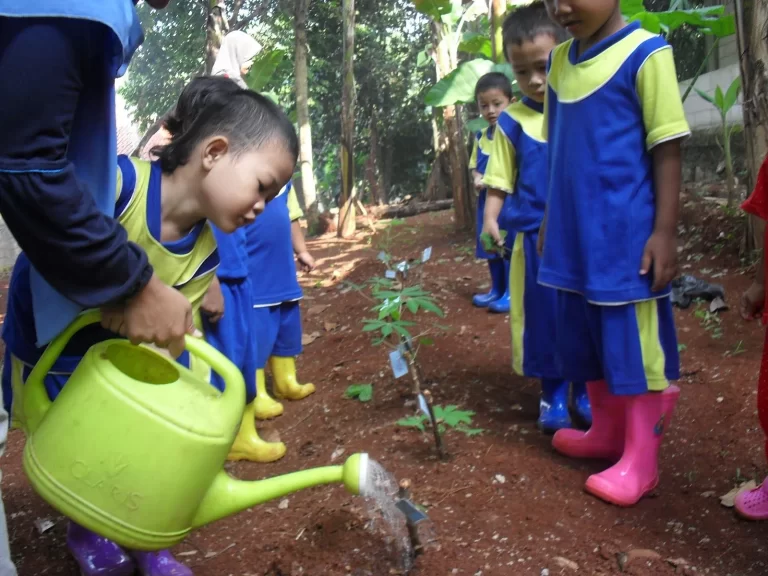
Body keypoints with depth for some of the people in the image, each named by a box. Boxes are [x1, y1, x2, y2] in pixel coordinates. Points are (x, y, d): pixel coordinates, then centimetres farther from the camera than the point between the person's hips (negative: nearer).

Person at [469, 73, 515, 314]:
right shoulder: (480, 136, 9)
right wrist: (477, 179, -3)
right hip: (486, 200, 7)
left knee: (509, 246, -2)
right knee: (490, 247, 15)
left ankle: (511, 293, 9)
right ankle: (497, 290, 30)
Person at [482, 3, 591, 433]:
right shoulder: (513, 121, -2)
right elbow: (500, 182, 1)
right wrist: (490, 220, -13)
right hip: (537, 238, -1)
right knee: (544, 317, 8)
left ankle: (585, 391, 28)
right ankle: (553, 394, 24)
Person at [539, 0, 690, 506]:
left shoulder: (645, 53, -10)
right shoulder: (560, 61, 9)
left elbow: (667, 148, -11)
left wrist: (665, 231, -14)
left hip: (628, 235, -7)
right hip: (576, 234, 7)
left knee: (635, 342, 3)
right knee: (588, 339, 17)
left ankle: (641, 458, 16)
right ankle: (606, 432, 35)